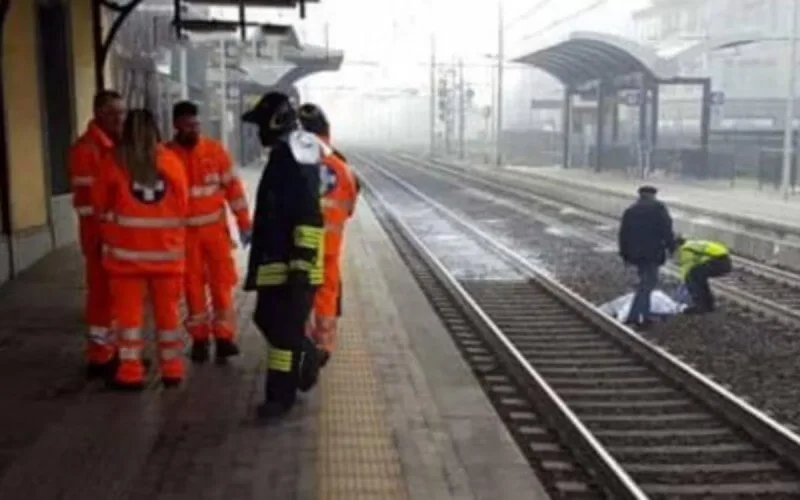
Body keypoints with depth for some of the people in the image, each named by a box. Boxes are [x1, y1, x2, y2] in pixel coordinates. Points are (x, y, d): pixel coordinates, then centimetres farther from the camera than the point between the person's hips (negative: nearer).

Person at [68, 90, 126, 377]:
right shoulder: (85, 148, -13)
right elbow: (85, 198, -18)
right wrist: (98, 237, -20)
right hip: (102, 234, -8)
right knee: (102, 293, -2)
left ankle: (116, 348, 27)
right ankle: (99, 356, 7)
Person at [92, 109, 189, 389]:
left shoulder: (116, 162, -5)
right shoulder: (171, 161, 0)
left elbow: (100, 204, 5)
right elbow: (183, 205, 8)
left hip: (126, 250, -2)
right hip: (166, 250, 2)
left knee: (129, 311, 8)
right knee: (168, 310, 13)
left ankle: (131, 371, 11)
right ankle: (172, 369, 20)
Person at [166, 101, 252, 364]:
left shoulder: (215, 150, -2)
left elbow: (232, 186, 2)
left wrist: (244, 223, 0)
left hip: (216, 227, 1)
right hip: (184, 231, -1)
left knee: (222, 281, 0)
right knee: (193, 286, 7)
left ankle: (224, 336, 8)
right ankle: (199, 338, 19)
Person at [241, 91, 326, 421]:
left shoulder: (291, 159, -17)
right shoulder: (283, 156, 17)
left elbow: (309, 216, -24)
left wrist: (301, 263, -26)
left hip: (290, 264, -10)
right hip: (277, 262, 10)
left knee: (284, 328, -1)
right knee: (268, 318, 19)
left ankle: (281, 396, 9)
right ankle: (306, 356, 35)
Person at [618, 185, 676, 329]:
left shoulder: (630, 211, 14)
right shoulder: (658, 208, 0)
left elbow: (623, 234, 13)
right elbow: (666, 229, -9)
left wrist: (625, 255, 17)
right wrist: (671, 246, -1)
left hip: (635, 253, 6)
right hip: (652, 252, -6)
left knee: (645, 282, 17)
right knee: (647, 284, -4)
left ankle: (644, 316, 16)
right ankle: (633, 316, -11)